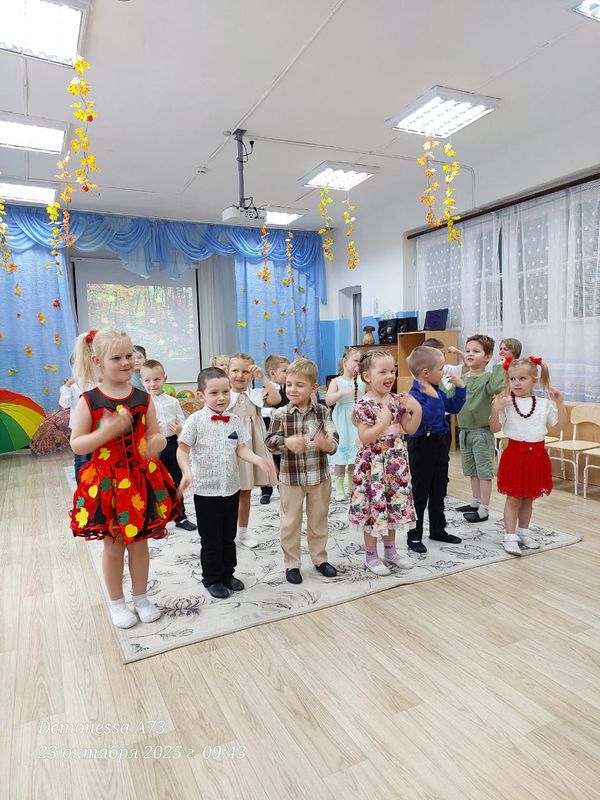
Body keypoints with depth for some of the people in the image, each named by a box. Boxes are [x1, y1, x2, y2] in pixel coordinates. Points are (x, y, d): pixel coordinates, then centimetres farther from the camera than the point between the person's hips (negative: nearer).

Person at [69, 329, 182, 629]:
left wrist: (156, 443, -21)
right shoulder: (89, 401, -9)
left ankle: (141, 597, 35)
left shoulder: (143, 398, -2)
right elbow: (76, 445, -10)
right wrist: (107, 430, -26)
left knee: (139, 542, 15)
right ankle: (117, 603, 33)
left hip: (141, 478, 2)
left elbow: (156, 435, 3)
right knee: (113, 545, 12)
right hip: (107, 481, -2)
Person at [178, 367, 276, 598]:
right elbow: (182, 450, -11)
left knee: (229, 536, 18)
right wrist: (187, 473, -27)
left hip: (232, 488, 5)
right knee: (210, 539, 9)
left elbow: (241, 449, 1)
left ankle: (227, 574, 35)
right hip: (206, 490, -4)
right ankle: (212, 579, 26)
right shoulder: (196, 420, -13)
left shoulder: (235, 421, 1)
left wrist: (258, 460, -16)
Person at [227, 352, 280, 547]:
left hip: (251, 448, 3)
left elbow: (276, 399, -16)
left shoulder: (256, 394, 1)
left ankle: (243, 532, 29)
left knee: (245, 492, 15)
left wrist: (262, 377, -16)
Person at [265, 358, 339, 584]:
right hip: (291, 478, -1)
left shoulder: (323, 412, -5)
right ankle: (291, 564, 27)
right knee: (291, 522, 11)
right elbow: (270, 441, -7)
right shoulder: (280, 414, -8)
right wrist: (287, 442, -26)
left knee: (318, 520, 17)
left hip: (319, 477, 2)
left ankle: (320, 558, 36)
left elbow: (333, 441, -8)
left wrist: (327, 444, -31)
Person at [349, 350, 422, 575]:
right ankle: (371, 556, 19)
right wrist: (383, 421, -28)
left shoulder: (397, 400, 3)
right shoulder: (364, 405, -15)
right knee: (374, 506, 3)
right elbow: (364, 438, -19)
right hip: (373, 464, -6)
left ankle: (390, 550, 33)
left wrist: (417, 410, -7)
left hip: (395, 462, 6)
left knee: (395, 505, 15)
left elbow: (410, 429, 8)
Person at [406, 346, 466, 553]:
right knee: (419, 492, 2)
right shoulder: (415, 395, -21)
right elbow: (427, 418, -32)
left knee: (439, 490, 18)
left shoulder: (437, 391, 6)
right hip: (423, 446, -9)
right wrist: (432, 397, -36)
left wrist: (460, 388, 9)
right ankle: (414, 536, 14)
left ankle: (438, 530, 33)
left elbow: (454, 407, 18)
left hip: (441, 444, 9)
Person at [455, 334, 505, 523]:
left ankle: (484, 510, 12)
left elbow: (495, 387, -33)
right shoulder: (461, 378, 7)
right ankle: (476, 502, 34)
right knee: (472, 471, 19)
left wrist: (499, 367, -25)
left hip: (482, 432, -6)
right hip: (464, 431, 7)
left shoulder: (487, 377, -11)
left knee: (484, 471, 3)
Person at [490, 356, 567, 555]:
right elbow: (494, 429, -7)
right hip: (515, 453, -3)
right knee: (513, 498, 3)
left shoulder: (544, 404, 0)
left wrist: (560, 404, -8)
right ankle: (510, 537, 12)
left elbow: (562, 425, 4)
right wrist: (495, 411, -23)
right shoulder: (505, 403, -9)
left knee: (528, 498, 16)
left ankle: (523, 532, 31)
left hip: (537, 454, 3)